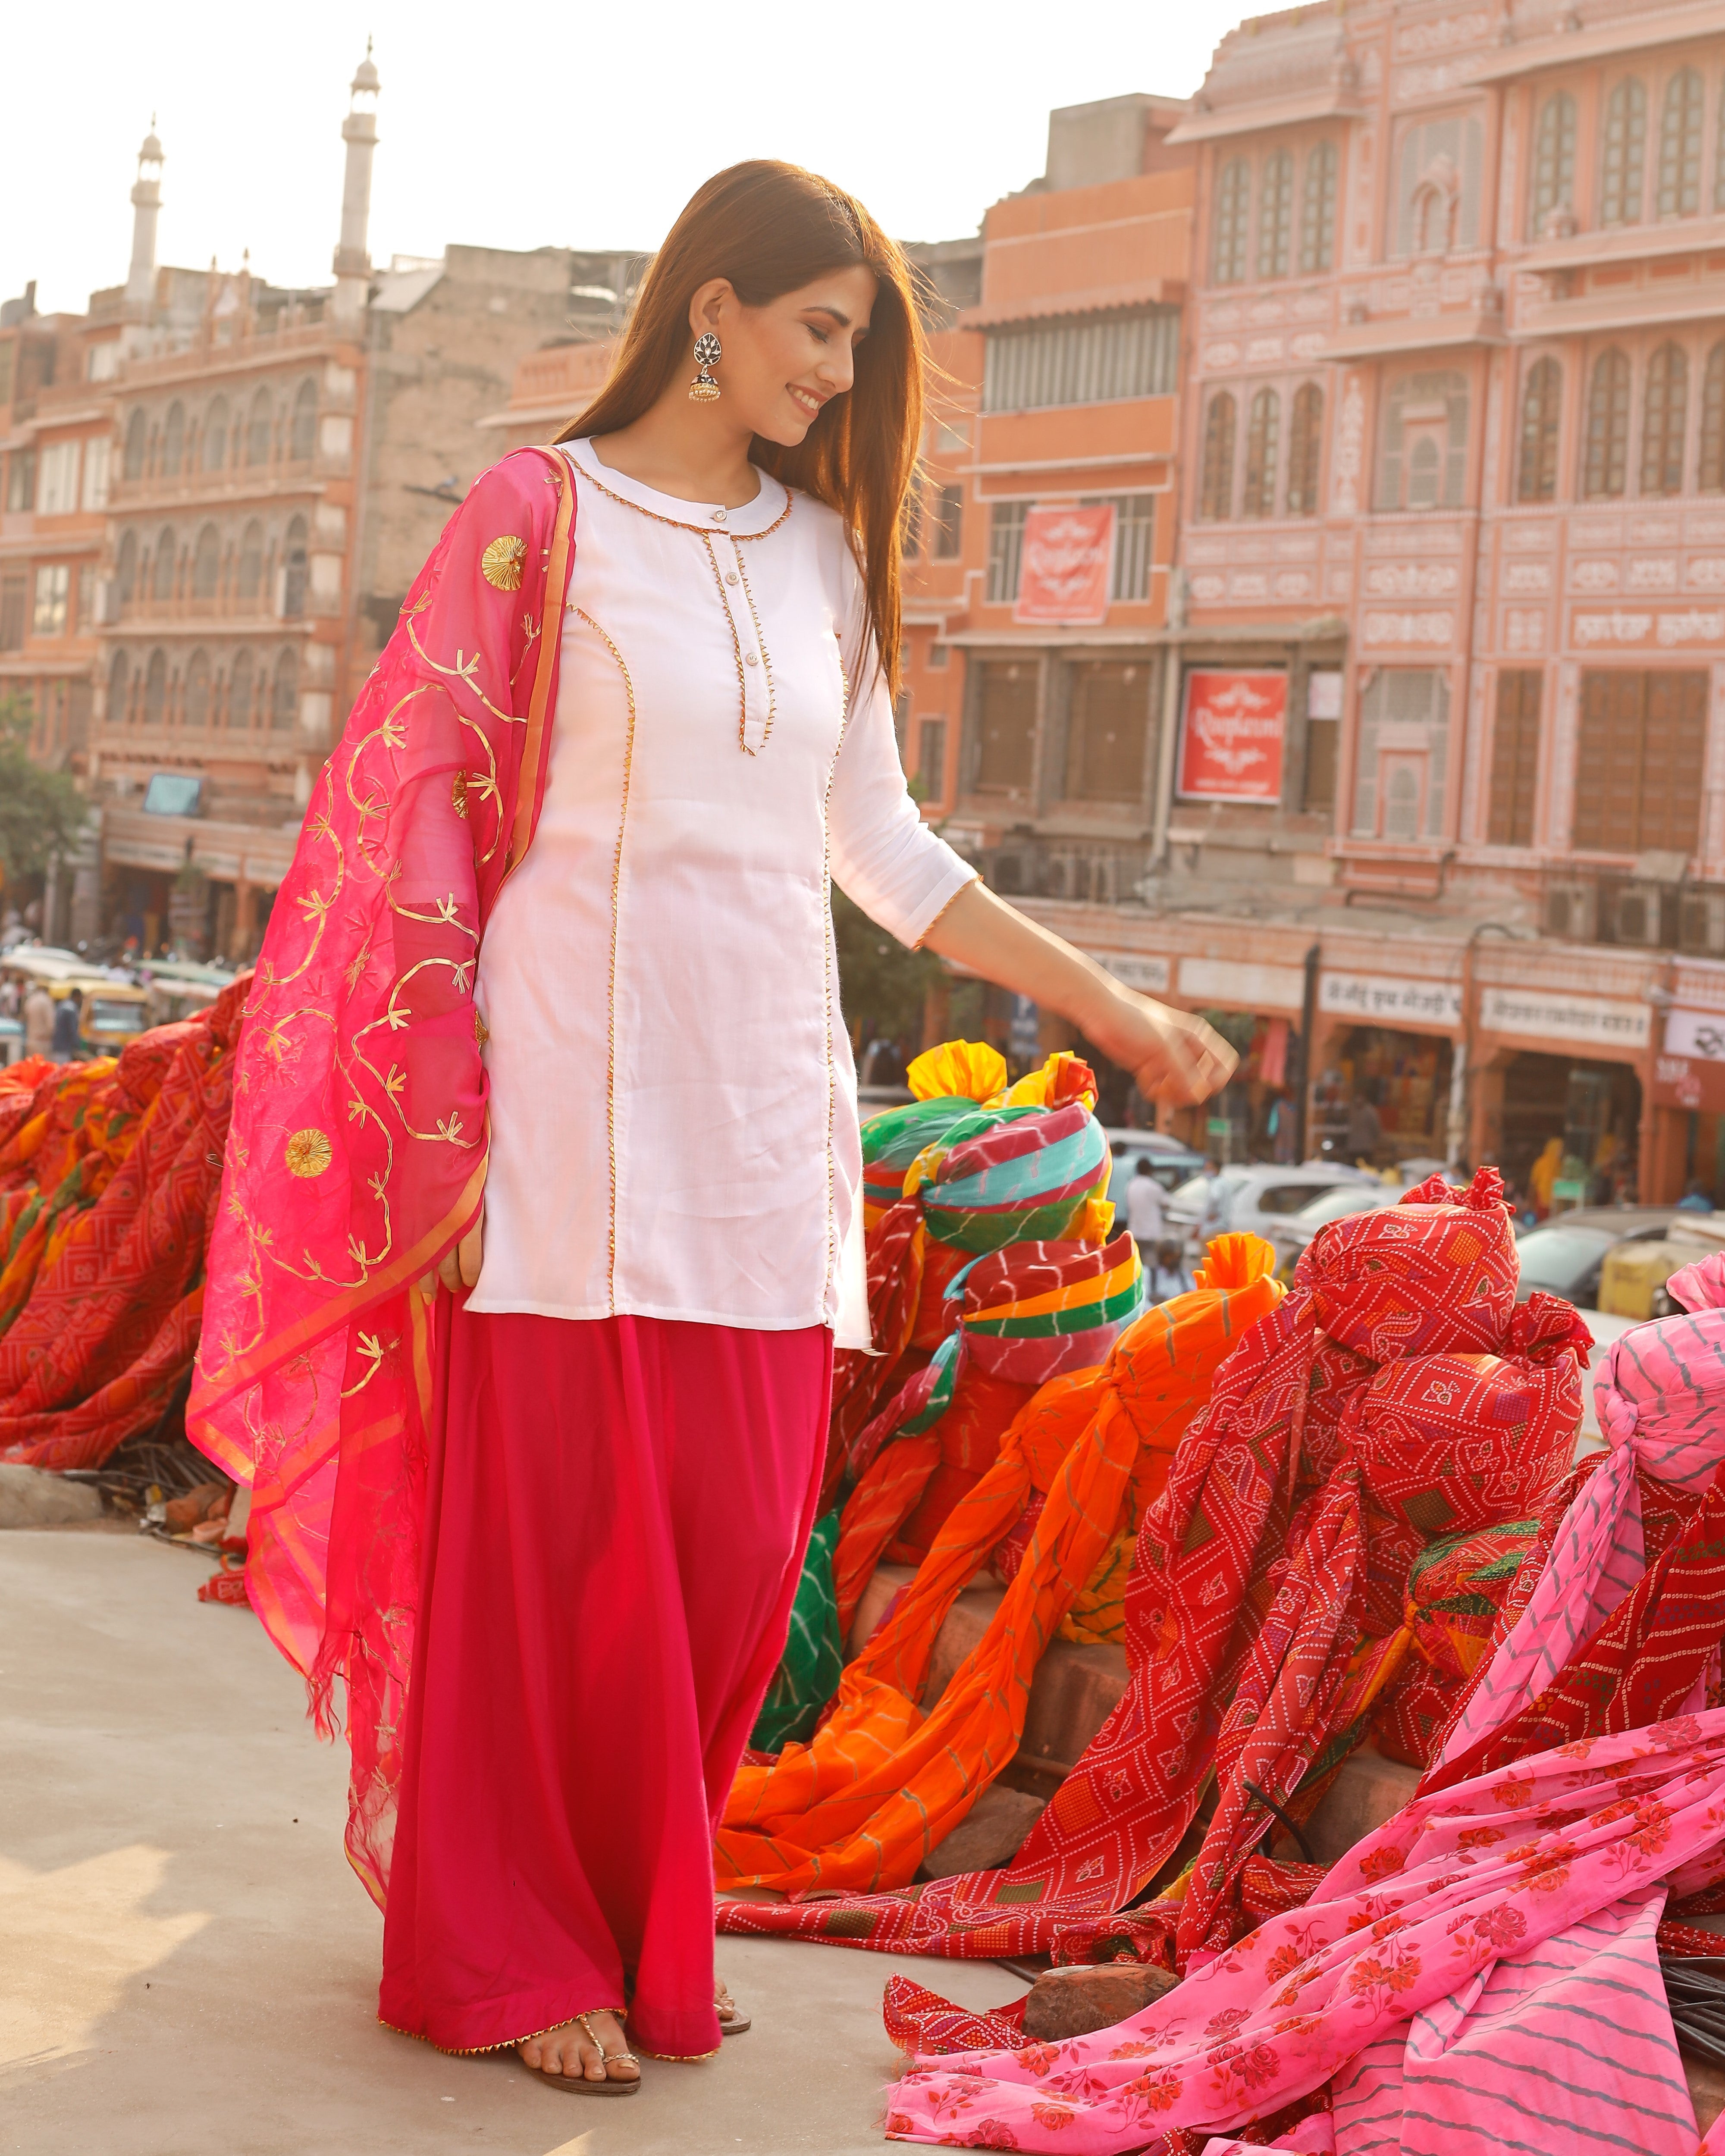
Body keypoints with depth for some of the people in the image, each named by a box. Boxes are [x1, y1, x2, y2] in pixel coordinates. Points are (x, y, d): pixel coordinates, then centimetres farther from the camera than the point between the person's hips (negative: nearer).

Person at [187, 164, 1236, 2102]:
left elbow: (881, 844, 21)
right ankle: (511, 1957, 12)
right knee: (556, 1528, -2)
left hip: (761, 1106, 5)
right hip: (576, 1088, -5)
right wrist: (439, 1138, -10)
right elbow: (415, 813, -3)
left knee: (737, 1543, 3)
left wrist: (1116, 1012, 19)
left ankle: (640, 1925, 22)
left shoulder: (823, 556, 15)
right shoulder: (536, 516, 0)